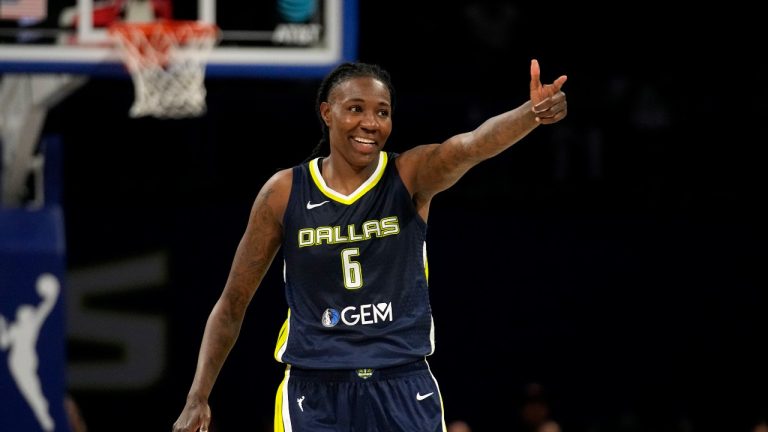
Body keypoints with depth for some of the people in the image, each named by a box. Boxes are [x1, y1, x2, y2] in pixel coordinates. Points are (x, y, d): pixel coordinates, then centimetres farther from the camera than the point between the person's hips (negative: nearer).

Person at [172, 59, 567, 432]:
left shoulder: (411, 176, -3)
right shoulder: (284, 193, -1)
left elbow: (472, 146, -26)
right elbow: (233, 303, 7)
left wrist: (532, 114, -47)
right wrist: (197, 400, 3)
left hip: (403, 393, 0)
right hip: (316, 395, 0)